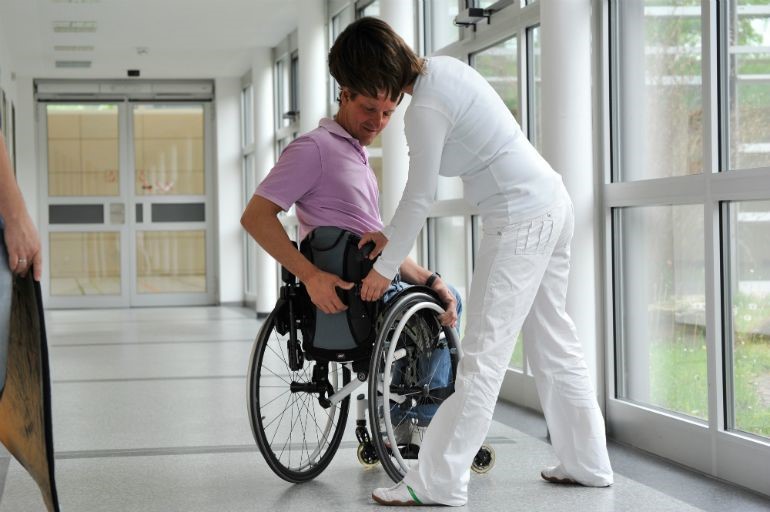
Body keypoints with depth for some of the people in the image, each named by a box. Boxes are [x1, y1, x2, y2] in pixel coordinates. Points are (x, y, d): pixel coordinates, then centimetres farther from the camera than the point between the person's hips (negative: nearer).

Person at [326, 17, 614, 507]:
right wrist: (390, 234, 18)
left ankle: (437, 483, -3)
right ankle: (587, 463, 25)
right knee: (554, 341, 16)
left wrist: (385, 268, 0)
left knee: (484, 352, -7)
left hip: (521, 221, -10)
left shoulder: (426, 109, -20)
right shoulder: (443, 66, 8)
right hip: (552, 204, 10)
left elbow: (419, 199, -13)